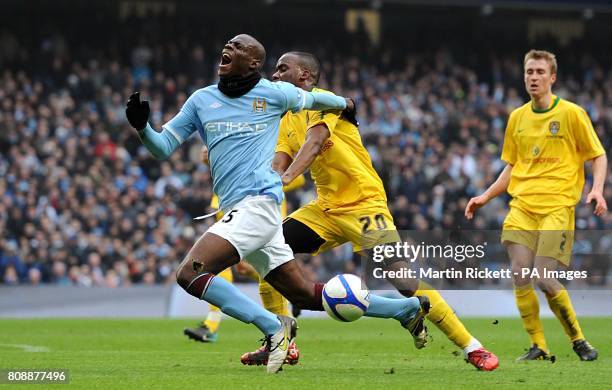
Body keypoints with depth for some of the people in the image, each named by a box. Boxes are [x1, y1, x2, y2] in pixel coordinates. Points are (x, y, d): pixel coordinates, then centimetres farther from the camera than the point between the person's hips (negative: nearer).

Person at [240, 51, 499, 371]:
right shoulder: (287, 120, 13)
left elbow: (314, 141, -27)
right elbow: (278, 167, 2)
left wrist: (287, 176, -44)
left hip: (363, 204, -8)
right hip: (326, 209, 8)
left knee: (402, 279, -17)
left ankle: (472, 348, -11)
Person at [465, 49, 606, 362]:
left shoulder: (572, 113, -1)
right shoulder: (517, 117, 13)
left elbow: (598, 157, 4)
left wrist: (597, 190, -13)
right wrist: (485, 196, 12)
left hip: (557, 206, -4)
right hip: (522, 206, 4)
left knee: (544, 279, -14)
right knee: (520, 275, -10)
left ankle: (578, 340, 6)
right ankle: (538, 348, 1)